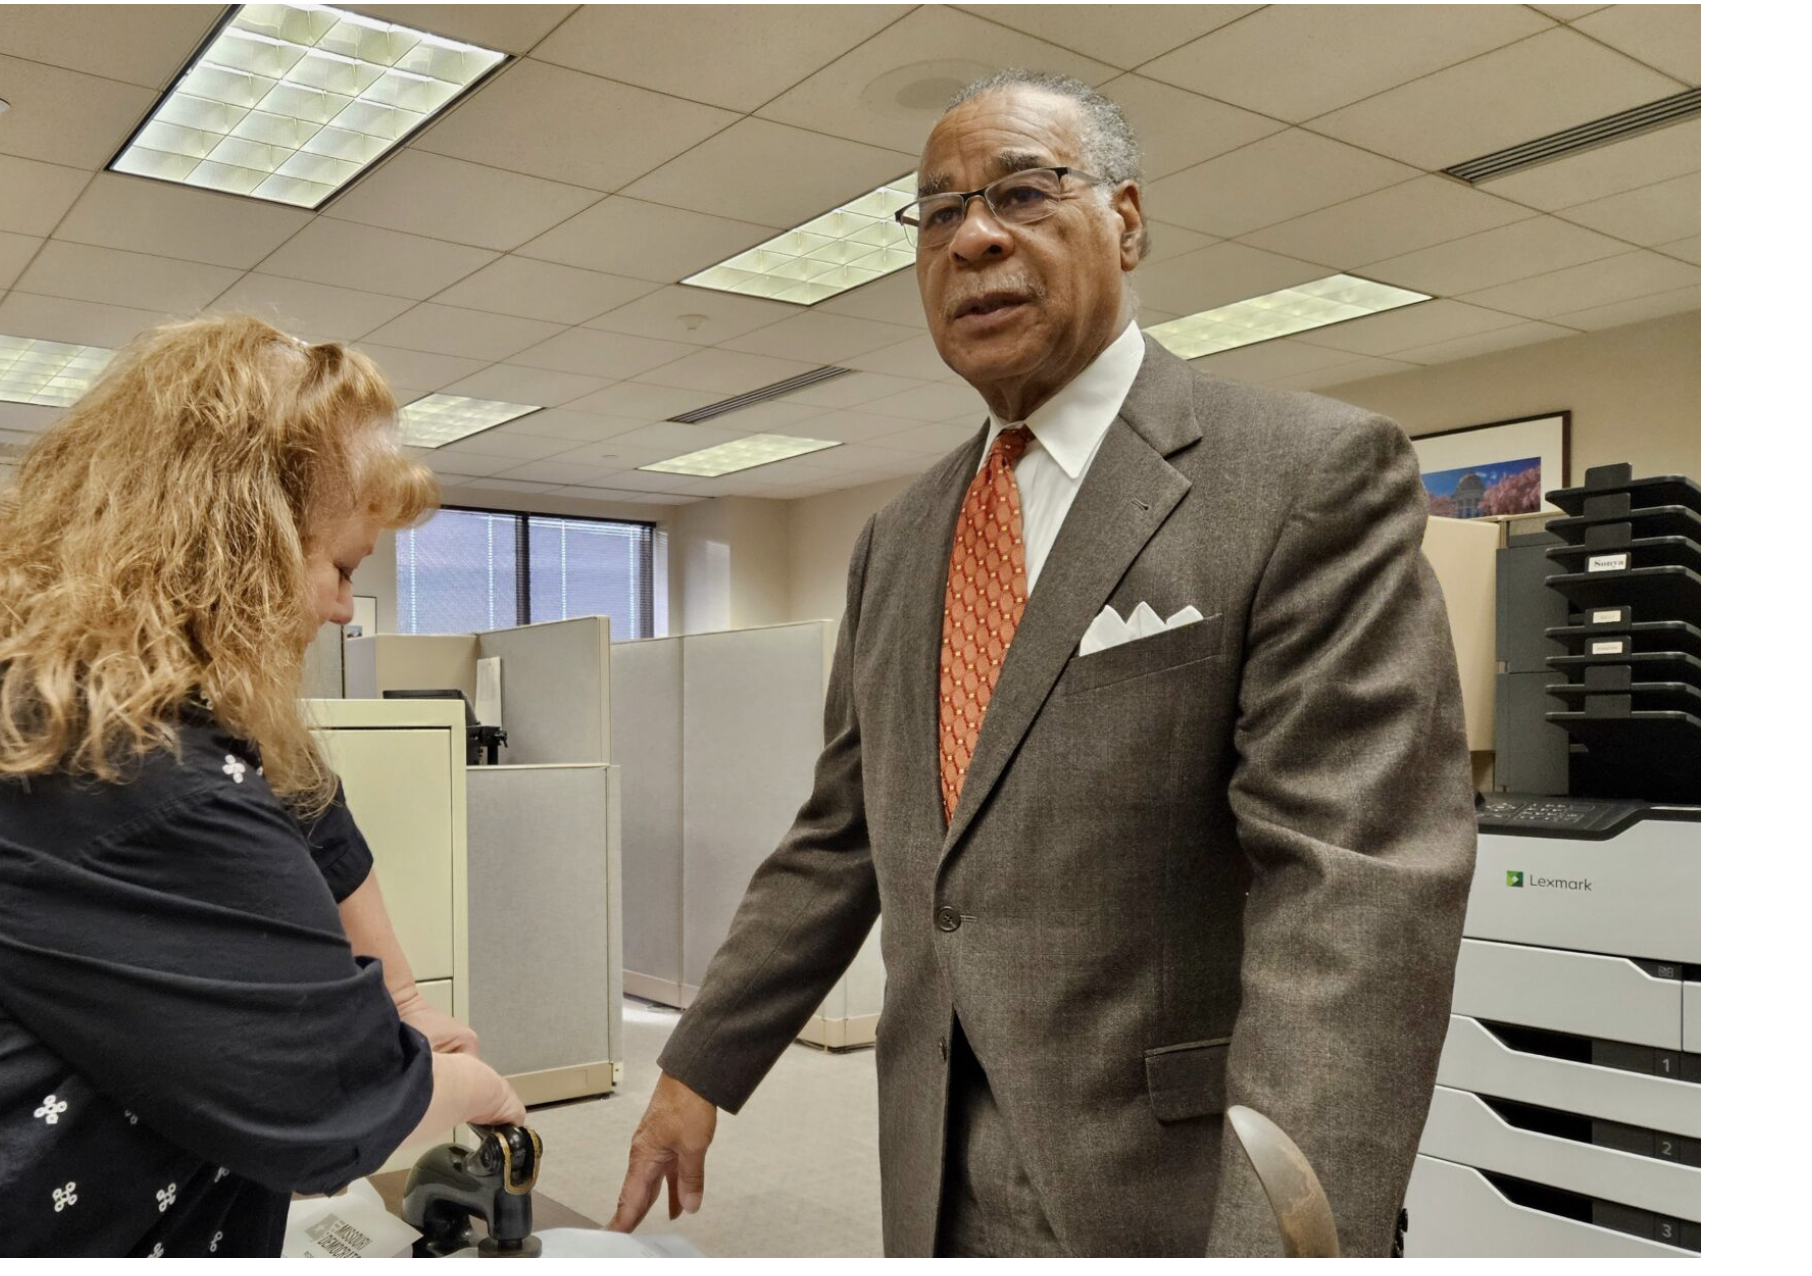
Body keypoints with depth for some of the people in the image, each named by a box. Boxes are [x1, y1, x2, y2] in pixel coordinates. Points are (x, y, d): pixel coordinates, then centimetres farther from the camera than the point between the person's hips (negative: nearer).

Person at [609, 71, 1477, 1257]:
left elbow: (1356, 879, -20)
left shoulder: (1316, 471, -11)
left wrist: (1289, 1233, -27)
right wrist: (699, 1071, 12)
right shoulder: (898, 538, 9)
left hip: (1171, 1186, -5)